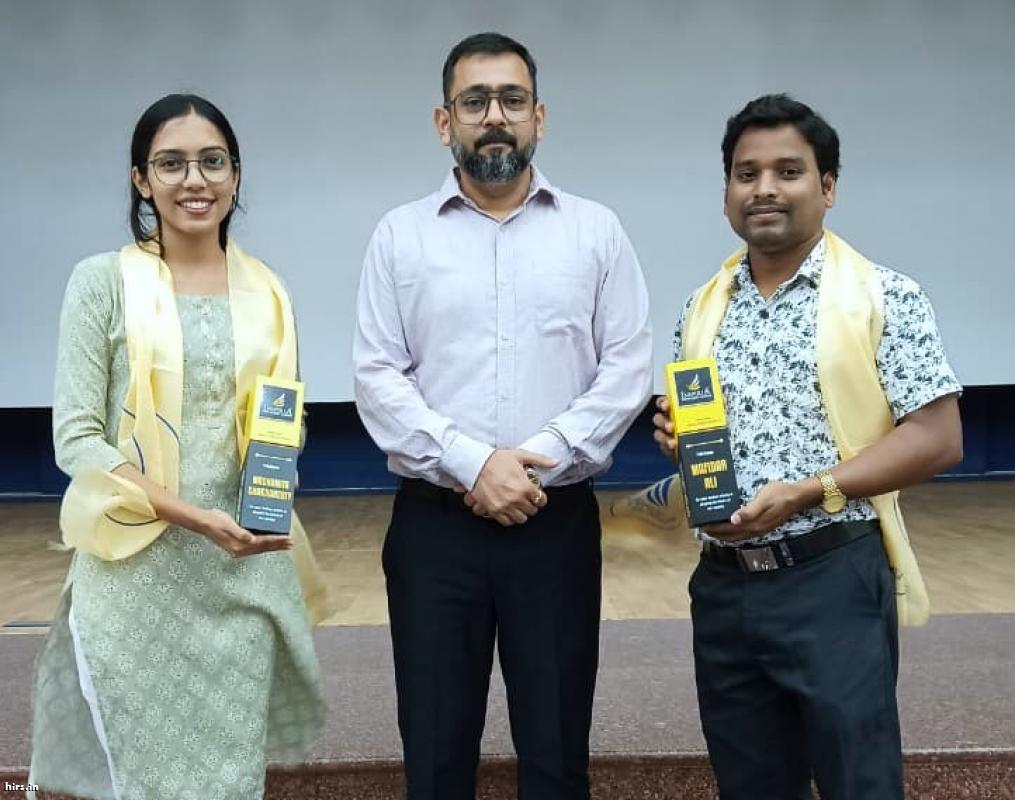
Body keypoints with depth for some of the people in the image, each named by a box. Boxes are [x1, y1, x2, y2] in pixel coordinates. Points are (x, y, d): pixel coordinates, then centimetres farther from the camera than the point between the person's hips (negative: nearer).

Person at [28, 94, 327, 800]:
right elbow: (76, 437, -8)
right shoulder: (103, 281, -4)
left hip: (243, 568, 3)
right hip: (138, 569, -3)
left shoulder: (266, 289, 7)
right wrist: (192, 514, -18)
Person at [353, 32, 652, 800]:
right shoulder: (401, 234, 4)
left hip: (558, 521, 0)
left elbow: (628, 367, -1)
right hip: (434, 522, 0)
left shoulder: (596, 229, 4)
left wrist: (543, 456, -13)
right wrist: (471, 464, -14)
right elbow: (376, 379, -2)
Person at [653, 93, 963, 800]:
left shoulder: (884, 297, -7)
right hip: (724, 584, 5)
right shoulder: (703, 308, 10)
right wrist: (675, 438, -4)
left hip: (833, 582, -5)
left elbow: (938, 439, -11)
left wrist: (807, 491, -20)